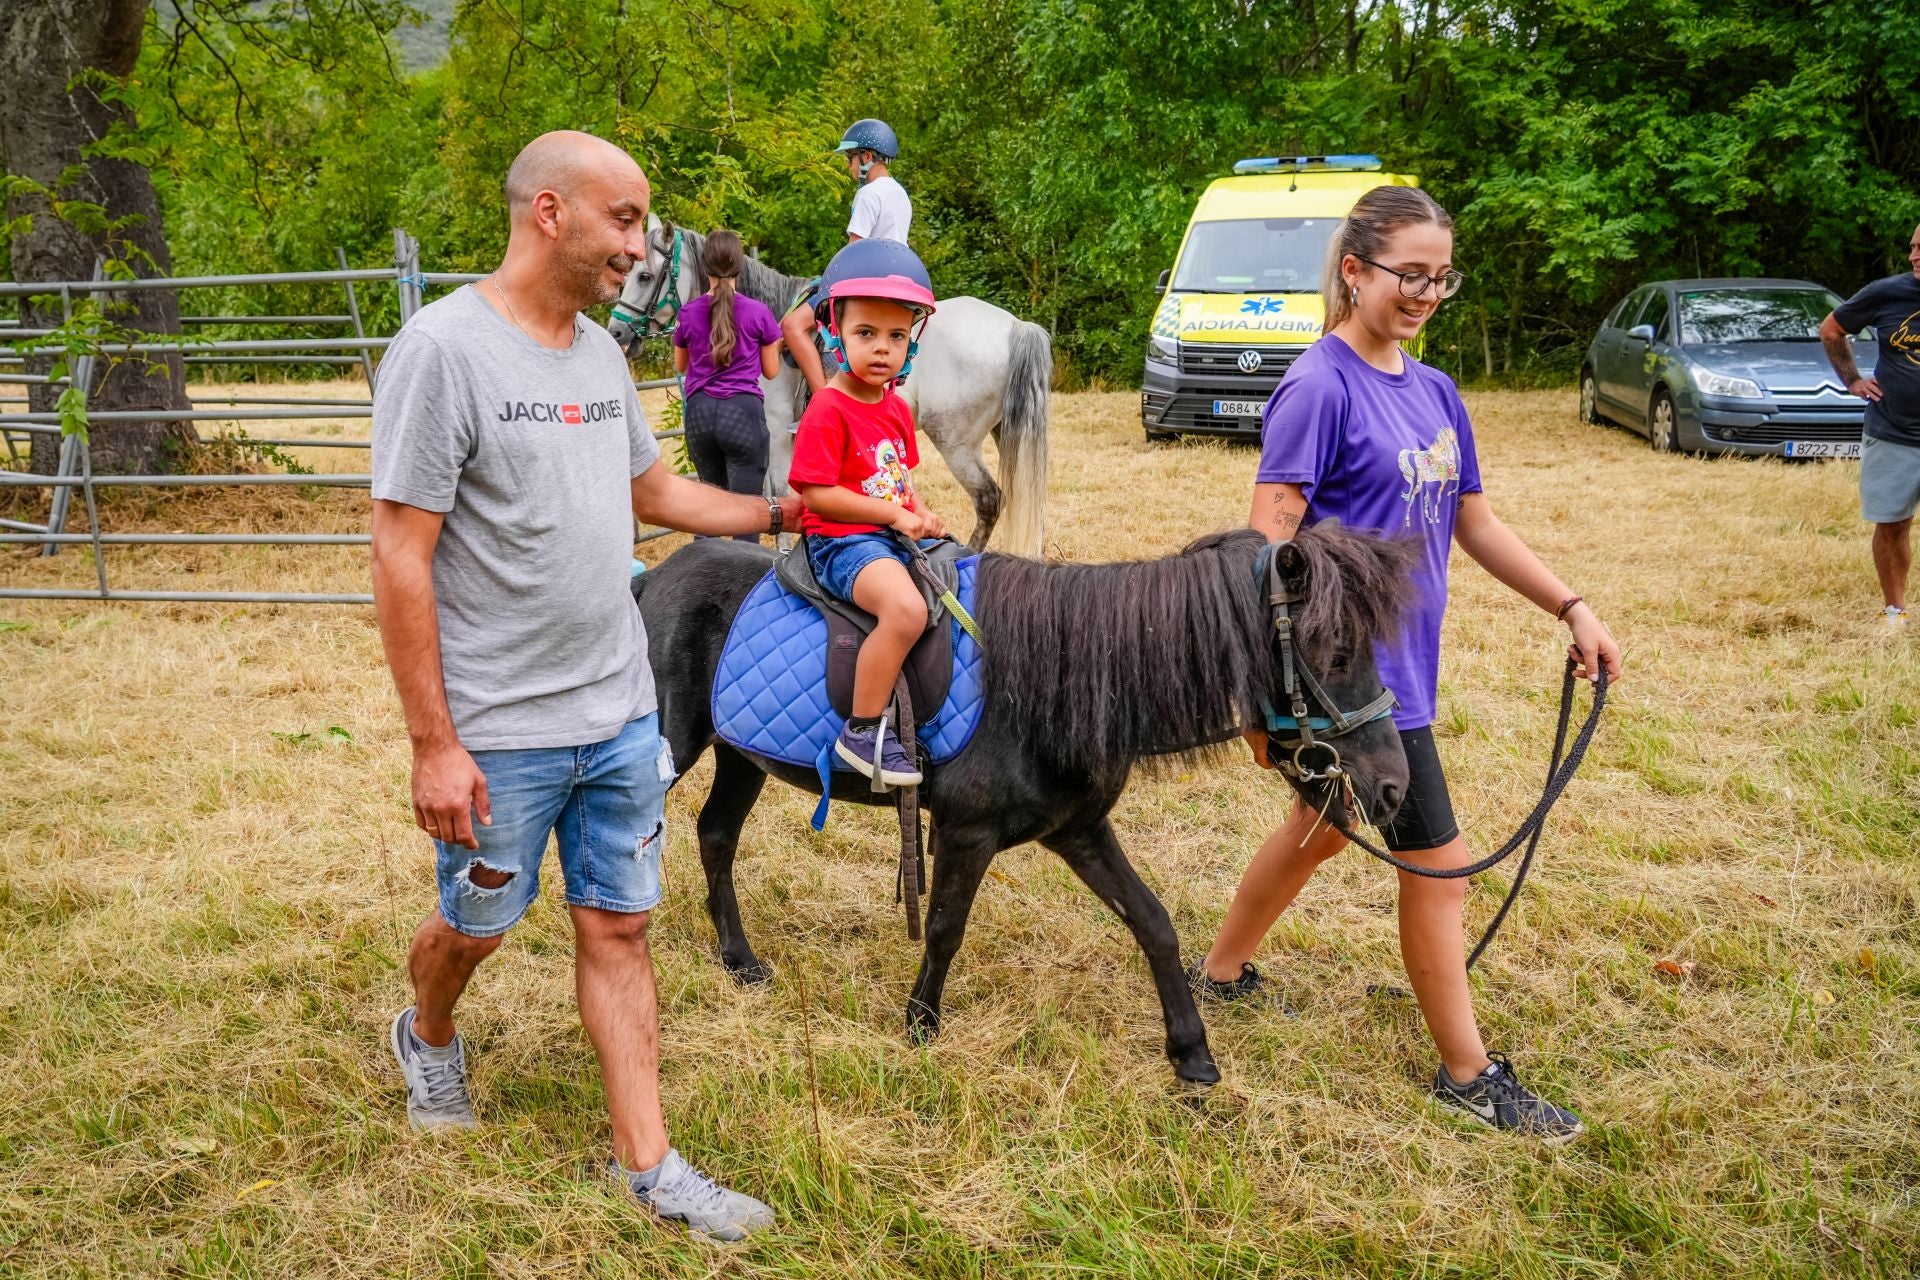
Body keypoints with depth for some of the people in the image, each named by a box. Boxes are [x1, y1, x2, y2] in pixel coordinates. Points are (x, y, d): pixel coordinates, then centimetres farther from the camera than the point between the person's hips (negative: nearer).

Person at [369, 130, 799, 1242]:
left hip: (622, 716, 6)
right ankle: (429, 1037, 48)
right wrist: (434, 743, -17)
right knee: (477, 925, 15)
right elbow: (402, 557, -17)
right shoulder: (444, 350, -16)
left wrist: (782, 512, 19)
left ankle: (648, 1163, 20)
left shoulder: (601, 352, 6)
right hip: (500, 733, -6)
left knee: (619, 929, 10)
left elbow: (656, 492, 23)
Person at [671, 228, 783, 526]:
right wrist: (775, 341, 23)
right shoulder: (759, 312, -6)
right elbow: (771, 370, 5)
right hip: (743, 411, -3)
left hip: (699, 412, 3)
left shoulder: (688, 313, 1)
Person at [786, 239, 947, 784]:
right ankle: (863, 731, -23)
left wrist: (921, 515, 0)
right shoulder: (828, 410, -14)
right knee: (907, 609, -33)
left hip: (894, 536, 9)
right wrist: (895, 514, -17)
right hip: (841, 542, -9)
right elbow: (816, 494, -18)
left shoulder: (897, 408, 12)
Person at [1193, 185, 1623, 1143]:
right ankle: (1469, 1074, 16)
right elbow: (1270, 543, -19)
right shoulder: (1320, 388, -15)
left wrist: (1572, 608, 14)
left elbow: (1474, 524, 17)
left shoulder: (1432, 391, 9)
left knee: (1324, 826, 21)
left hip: (1404, 658, 8)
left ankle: (1222, 970, 41)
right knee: (1437, 861, 1)